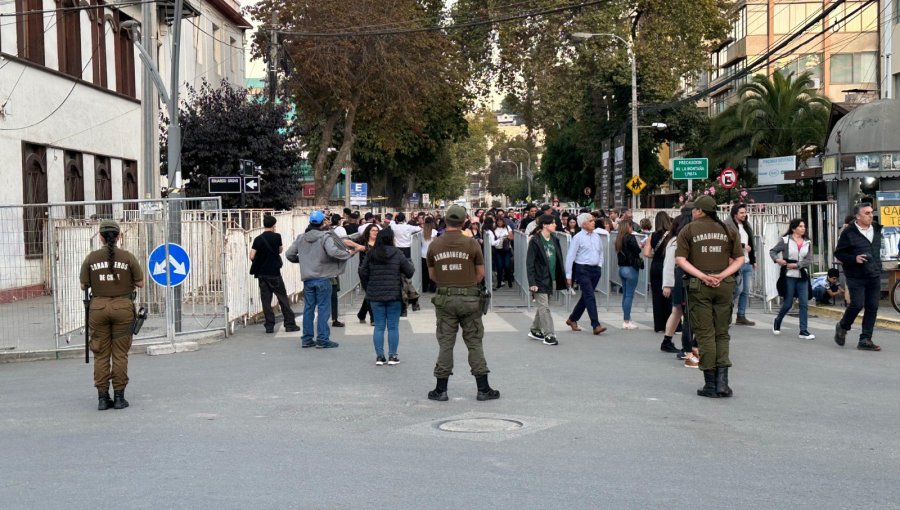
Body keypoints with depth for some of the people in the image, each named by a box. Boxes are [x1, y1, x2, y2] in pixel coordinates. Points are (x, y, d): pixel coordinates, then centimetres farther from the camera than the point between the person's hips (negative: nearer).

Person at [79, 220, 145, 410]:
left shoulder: (91, 258, 0)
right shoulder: (128, 257, -3)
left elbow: (83, 286, 4)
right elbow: (140, 283, 1)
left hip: (98, 307, 1)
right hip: (123, 307, -1)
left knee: (101, 354, 7)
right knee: (120, 354, 5)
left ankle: (102, 398, 6)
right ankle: (119, 397, 5)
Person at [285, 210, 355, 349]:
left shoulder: (301, 238, 6)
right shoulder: (325, 237, -11)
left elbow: (289, 254, 7)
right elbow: (333, 251, -26)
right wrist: (348, 254, -11)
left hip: (307, 279, 5)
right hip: (323, 278, -5)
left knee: (308, 308, 11)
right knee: (323, 309, 0)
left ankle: (307, 339, 15)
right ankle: (322, 339, 0)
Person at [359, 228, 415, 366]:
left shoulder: (371, 254, 2)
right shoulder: (397, 254, -6)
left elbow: (363, 273, 2)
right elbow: (409, 272, -3)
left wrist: (367, 289, 13)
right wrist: (410, 264, 18)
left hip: (375, 295, 2)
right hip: (394, 295, -2)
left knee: (379, 327, 8)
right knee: (393, 327, 6)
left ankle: (379, 356, 8)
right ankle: (392, 356, 7)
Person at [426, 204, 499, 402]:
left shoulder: (434, 245, -1)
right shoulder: (471, 244, -7)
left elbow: (432, 275, 9)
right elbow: (480, 273, 1)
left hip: (444, 299, 2)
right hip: (469, 299, -1)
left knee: (445, 344, 7)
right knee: (474, 343, 6)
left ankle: (441, 390, 10)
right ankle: (483, 389, 10)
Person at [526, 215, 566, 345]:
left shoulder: (555, 240, 9)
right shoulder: (535, 241, -11)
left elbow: (559, 260, 13)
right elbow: (530, 263, -12)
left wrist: (562, 278, 9)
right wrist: (532, 283, -17)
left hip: (551, 279, 7)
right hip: (540, 280, -7)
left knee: (542, 306, 15)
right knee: (544, 307, -6)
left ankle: (535, 331, 29)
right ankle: (549, 335, -4)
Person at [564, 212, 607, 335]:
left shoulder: (597, 236, 10)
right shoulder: (578, 238, -8)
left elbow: (601, 252, 24)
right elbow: (570, 257, -8)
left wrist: (600, 265, 9)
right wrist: (569, 276, -10)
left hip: (595, 270, 6)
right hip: (582, 270, -6)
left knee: (585, 297, 13)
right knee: (590, 297, -12)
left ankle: (572, 319, 30)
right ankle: (596, 325, -15)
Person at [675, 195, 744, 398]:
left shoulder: (689, 230, 1)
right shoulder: (727, 230, 9)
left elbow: (680, 259, -8)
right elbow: (739, 259, 4)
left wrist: (702, 276, -12)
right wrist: (721, 275, -6)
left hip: (699, 285, -2)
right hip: (724, 285, 2)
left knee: (705, 334, 3)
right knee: (722, 333, 11)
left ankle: (710, 384, 4)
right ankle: (722, 380, -1)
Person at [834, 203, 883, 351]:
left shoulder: (877, 229, 8)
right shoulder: (848, 233, -10)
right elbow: (838, 253, -7)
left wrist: (878, 267, 19)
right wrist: (854, 259, -21)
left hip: (874, 276, 6)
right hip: (856, 277, -6)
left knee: (872, 308, 3)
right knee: (857, 304, -11)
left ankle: (865, 340, 8)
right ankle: (842, 327, 17)